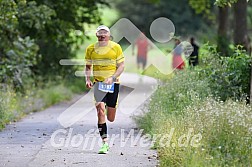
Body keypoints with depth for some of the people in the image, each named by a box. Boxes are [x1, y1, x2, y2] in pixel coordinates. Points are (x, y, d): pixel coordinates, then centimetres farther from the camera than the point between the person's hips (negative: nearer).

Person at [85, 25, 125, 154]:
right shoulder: (91, 49, 4)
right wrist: (88, 79, -4)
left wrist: (112, 78, -16)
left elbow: (121, 66, -1)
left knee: (111, 118, 5)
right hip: (98, 84, 0)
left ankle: (110, 108, 44)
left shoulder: (116, 48, -1)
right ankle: (105, 142, -15)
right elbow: (88, 66, 14)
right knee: (100, 110, -19)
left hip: (113, 84, 0)